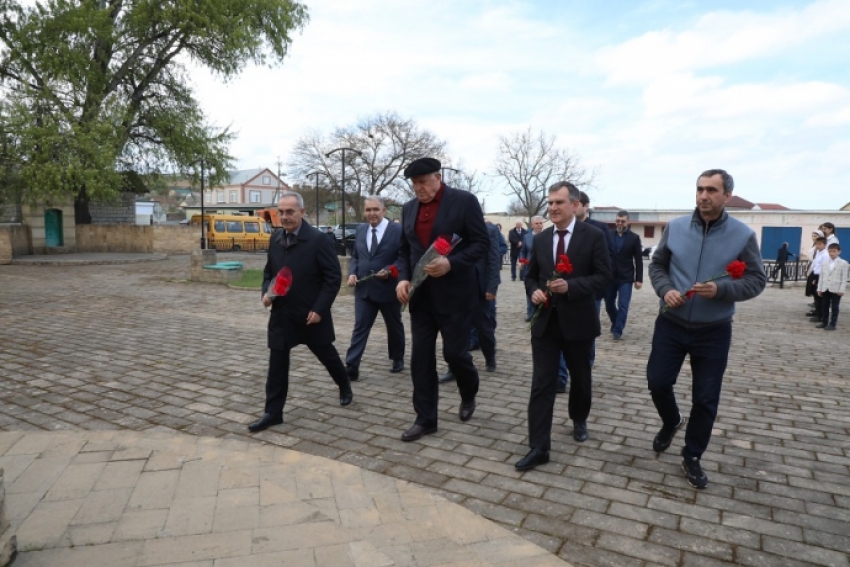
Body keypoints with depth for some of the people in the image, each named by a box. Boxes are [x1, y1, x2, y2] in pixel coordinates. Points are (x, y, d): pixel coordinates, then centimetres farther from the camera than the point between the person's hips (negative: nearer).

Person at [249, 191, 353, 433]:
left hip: (311, 314, -4)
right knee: (277, 363, 4)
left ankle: (345, 386, 41)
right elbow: (269, 272, 17)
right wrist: (266, 292, -2)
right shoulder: (275, 239, 5)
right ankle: (273, 412, 13)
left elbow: (333, 277, -14)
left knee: (326, 354, 15)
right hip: (281, 314, 4)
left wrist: (319, 309, -18)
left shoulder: (318, 239, -14)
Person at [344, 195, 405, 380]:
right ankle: (351, 368, -2)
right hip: (364, 289, 3)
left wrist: (389, 270, -24)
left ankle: (398, 359, 37)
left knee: (394, 326, 16)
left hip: (388, 288, -3)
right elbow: (355, 256, 14)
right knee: (360, 328, -1)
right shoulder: (360, 230, 7)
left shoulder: (398, 230, -10)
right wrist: (352, 273, -4)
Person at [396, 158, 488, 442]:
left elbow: (481, 243, -8)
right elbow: (404, 250, 14)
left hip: (454, 293, -5)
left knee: (454, 352, 1)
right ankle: (425, 419, 16)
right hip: (420, 294, 5)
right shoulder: (409, 208, 10)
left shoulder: (464, 201, -7)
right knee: (420, 357, 5)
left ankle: (468, 394, 34)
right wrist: (403, 278, -4)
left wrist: (451, 263, -22)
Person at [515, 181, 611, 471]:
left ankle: (579, 420, 46)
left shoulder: (594, 236, -6)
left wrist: (570, 286, -24)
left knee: (580, 378, 18)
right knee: (541, 384, -3)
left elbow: (604, 276, -10)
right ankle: (538, 447, 0)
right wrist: (534, 290, -9)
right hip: (545, 322, 2)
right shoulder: (540, 239, 6)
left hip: (578, 321, -2)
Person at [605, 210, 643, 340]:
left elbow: (638, 260, 0)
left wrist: (639, 279, -6)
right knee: (609, 304, 11)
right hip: (609, 276, 2)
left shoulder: (634, 238, -1)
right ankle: (616, 323, 35)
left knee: (623, 305, -6)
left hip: (625, 277, -2)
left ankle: (618, 330, 5)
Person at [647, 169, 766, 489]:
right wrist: (665, 290, -14)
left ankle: (692, 457, 27)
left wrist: (720, 290, -23)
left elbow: (756, 280, -5)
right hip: (671, 324, 1)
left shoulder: (743, 235, -8)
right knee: (657, 381, 5)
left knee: (706, 399, 7)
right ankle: (671, 422, 39)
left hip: (714, 331, -1)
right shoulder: (675, 227, -3)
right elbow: (657, 265, 6)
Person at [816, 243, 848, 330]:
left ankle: (832, 324, 6)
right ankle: (825, 323, 19)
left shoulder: (843, 263, -2)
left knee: (834, 307, 1)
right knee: (824, 306, 10)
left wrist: (841, 289, -13)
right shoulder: (825, 263, 11)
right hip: (825, 289, 5)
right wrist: (819, 288, 8)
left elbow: (844, 278, -6)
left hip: (835, 289, -5)